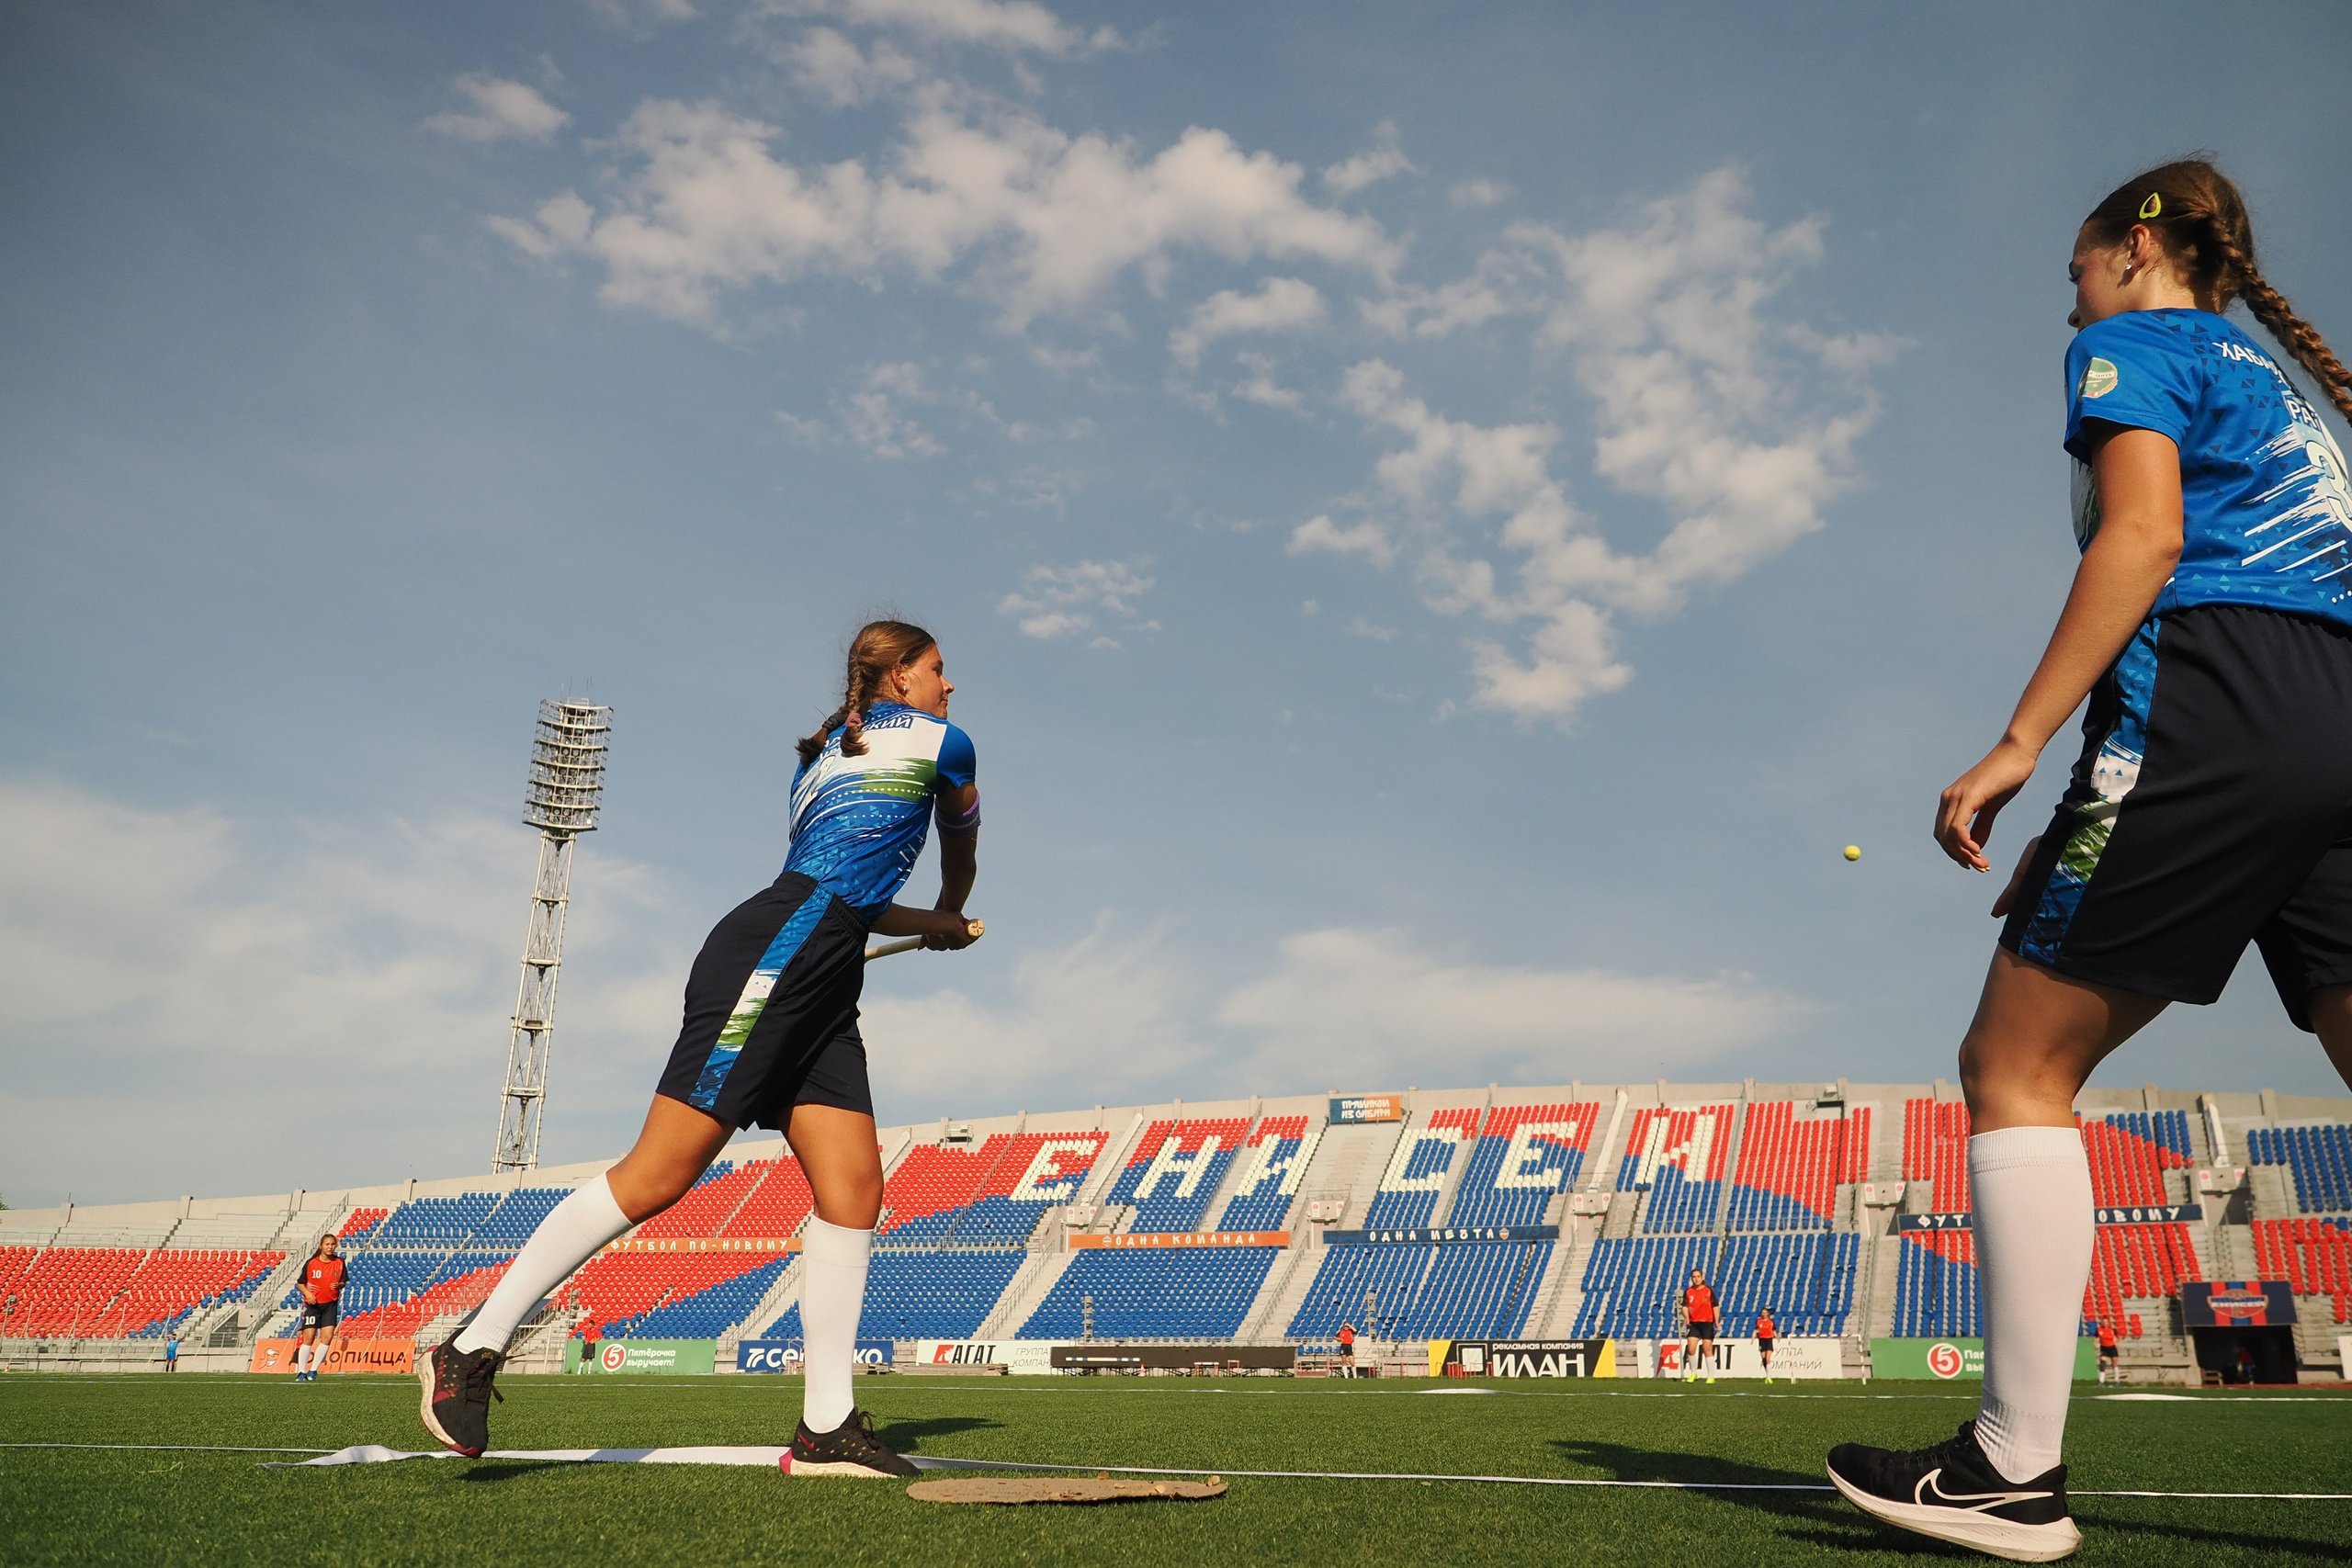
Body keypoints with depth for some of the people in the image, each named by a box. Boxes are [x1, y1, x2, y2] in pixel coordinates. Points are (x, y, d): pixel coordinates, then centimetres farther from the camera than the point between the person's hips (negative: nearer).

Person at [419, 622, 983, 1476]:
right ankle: (472, 1348, -3)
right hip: (772, 956, -9)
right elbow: (962, 849, 23)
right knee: (658, 1174, -11)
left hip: (818, 993, 10)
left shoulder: (820, 759, 26)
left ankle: (826, 1427, 1)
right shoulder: (942, 742, 5)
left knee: (854, 1189, 1)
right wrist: (951, 914, 44)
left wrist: (938, 925, 43)